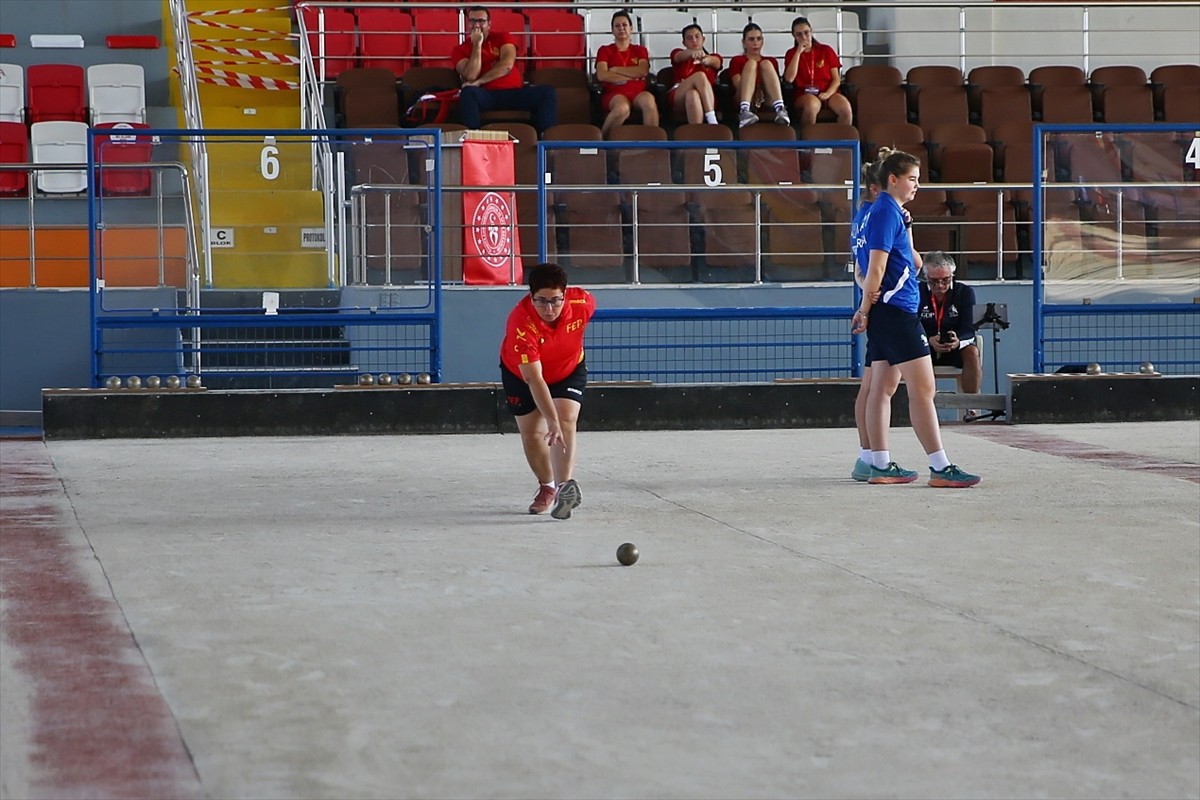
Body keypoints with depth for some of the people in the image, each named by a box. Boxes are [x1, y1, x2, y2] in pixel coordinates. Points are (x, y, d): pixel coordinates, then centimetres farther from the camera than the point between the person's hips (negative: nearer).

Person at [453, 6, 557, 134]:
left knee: (547, 92, -23)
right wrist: (477, 44, -6)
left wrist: (479, 82, -12)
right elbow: (471, 76, -8)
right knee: (468, 93, -36)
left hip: (516, 93, 2)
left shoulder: (502, 38, 12)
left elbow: (507, 65, -6)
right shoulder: (459, 50, 9)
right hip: (487, 96, -2)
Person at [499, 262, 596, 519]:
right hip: (522, 374, -1)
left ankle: (565, 486, -31)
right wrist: (551, 421, -52)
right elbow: (534, 379, -43)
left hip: (569, 370, 1)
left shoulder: (583, 302, -31)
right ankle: (547, 487, 29)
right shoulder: (520, 323, -41)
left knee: (566, 421, -20)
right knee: (531, 432, 5)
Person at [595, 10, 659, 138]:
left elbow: (643, 71, 1)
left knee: (649, 99, -37)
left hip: (637, 93, 2)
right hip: (614, 94, -2)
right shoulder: (605, 50, 16)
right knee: (622, 108, -41)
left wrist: (615, 70, 1)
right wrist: (632, 75, -1)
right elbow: (602, 75, -2)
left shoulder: (640, 50, 22)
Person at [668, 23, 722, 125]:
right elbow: (681, 56, -3)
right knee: (699, 76, -33)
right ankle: (712, 122, -49)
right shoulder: (678, 53, 25)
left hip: (706, 99, 1)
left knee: (692, 94, -37)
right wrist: (693, 52, -31)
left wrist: (705, 59, -31)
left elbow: (715, 61, -3)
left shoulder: (713, 57, 25)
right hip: (678, 99, -1)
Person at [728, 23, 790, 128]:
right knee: (751, 63, -20)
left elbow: (776, 84, 11)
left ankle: (780, 110, -43)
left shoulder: (771, 61, 27)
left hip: (767, 102, 1)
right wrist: (756, 91, -20)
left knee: (766, 64, -18)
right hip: (746, 102, -1)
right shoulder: (737, 61, 20)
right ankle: (744, 112, -48)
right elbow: (738, 85, 2)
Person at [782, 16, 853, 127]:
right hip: (804, 95, -1)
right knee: (811, 105, -41)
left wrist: (828, 93, -13)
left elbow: (836, 79, 8)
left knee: (846, 109, -33)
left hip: (827, 93, 2)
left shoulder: (826, 50, 13)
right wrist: (798, 52, -5)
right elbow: (789, 79, -6)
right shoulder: (791, 54, 12)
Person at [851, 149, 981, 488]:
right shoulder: (886, 213, -13)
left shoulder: (890, 212, 19)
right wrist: (865, 310, -12)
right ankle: (940, 467, -11)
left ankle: (881, 465, 13)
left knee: (883, 387, 10)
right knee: (923, 389, -10)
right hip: (896, 310, -11)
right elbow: (876, 268, -17)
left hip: (885, 313, 11)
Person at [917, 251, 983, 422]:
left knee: (972, 351, -33)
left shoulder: (965, 292, -5)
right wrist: (930, 341, -35)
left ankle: (972, 407, -33)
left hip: (957, 349, 0)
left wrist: (957, 342, -39)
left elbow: (969, 330, -15)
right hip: (926, 349, 0)